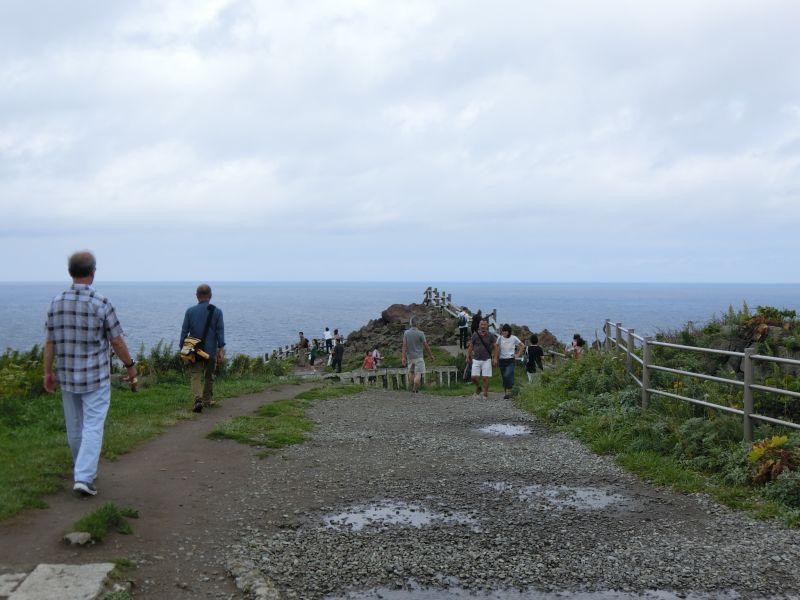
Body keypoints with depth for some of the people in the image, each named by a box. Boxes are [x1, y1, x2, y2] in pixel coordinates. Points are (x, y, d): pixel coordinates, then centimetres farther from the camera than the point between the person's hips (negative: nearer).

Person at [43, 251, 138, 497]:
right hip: (96, 378, -5)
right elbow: (116, 341, -9)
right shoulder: (101, 304, -15)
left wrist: (48, 372, 12)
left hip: (67, 377, 5)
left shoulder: (57, 302, -2)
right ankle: (84, 477, -10)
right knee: (93, 426, -2)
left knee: (74, 427, 16)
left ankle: (84, 470, 32)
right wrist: (130, 365, 5)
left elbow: (50, 342, 3)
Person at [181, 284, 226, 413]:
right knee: (209, 376, 16)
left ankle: (198, 399, -21)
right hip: (211, 351, 1)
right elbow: (220, 332, -6)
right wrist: (221, 349, -6)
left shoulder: (190, 311, 0)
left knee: (196, 376, -1)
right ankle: (207, 400, 27)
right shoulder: (217, 311, -2)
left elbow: (184, 331, 1)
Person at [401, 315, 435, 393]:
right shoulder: (420, 333, -13)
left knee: (411, 372, 19)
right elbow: (426, 346, -7)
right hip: (418, 357, -4)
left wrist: (403, 357, -6)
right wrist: (431, 355, 5)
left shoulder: (406, 333, -4)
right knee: (418, 374, -3)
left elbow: (404, 346, -7)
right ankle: (415, 389, -13)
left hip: (409, 356, 4)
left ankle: (412, 389, 24)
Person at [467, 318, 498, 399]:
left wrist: (495, 358, -1)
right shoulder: (475, 335, 2)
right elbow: (470, 347, 10)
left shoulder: (491, 336, 0)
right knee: (474, 377, -6)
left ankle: (485, 394, 9)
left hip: (487, 360, -1)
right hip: (476, 359, 1)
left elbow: (495, 347, 5)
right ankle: (478, 388, 23)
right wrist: (468, 356, 5)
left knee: (485, 378, -4)